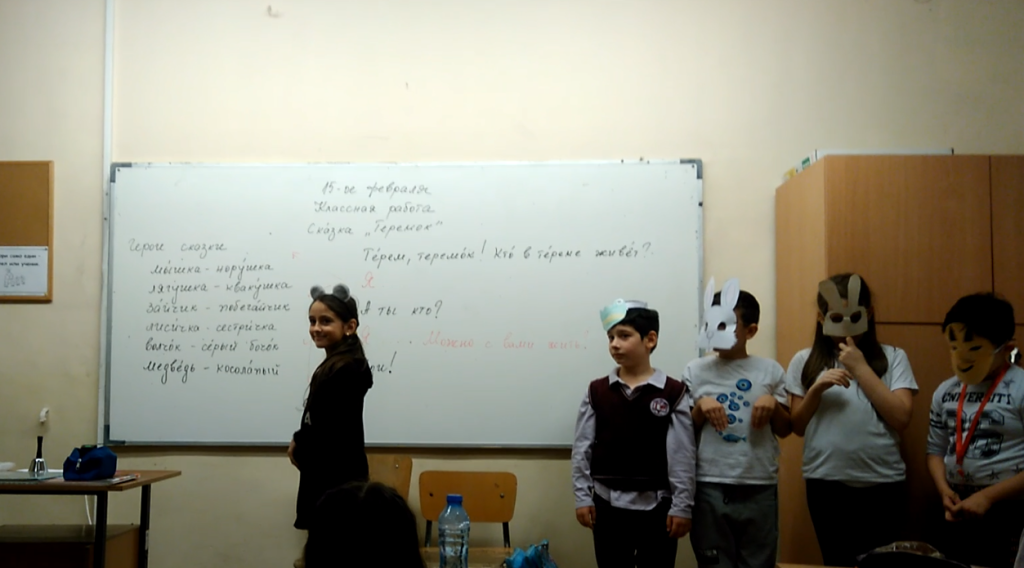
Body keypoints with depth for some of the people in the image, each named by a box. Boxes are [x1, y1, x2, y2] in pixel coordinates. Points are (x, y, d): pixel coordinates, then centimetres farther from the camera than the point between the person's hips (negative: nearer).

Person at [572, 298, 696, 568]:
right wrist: (582, 497, 1)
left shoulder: (673, 392, -5)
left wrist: (681, 506, -6)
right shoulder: (596, 391, 2)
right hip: (608, 504, 2)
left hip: (656, 505, -2)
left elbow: (683, 455, -5)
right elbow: (582, 448, 4)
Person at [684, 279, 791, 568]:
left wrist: (773, 405, -8)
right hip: (710, 486, 0)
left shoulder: (770, 370, 4)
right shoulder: (696, 371, 3)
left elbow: (784, 430, 10)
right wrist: (701, 407, -11)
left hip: (759, 487, 1)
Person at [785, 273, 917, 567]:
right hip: (826, 483, 1)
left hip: (883, 483, -1)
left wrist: (861, 368, -10)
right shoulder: (805, 362, 5)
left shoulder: (893, 357, 3)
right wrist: (816, 390, -11)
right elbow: (798, 427, 7)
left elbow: (901, 418, -7)